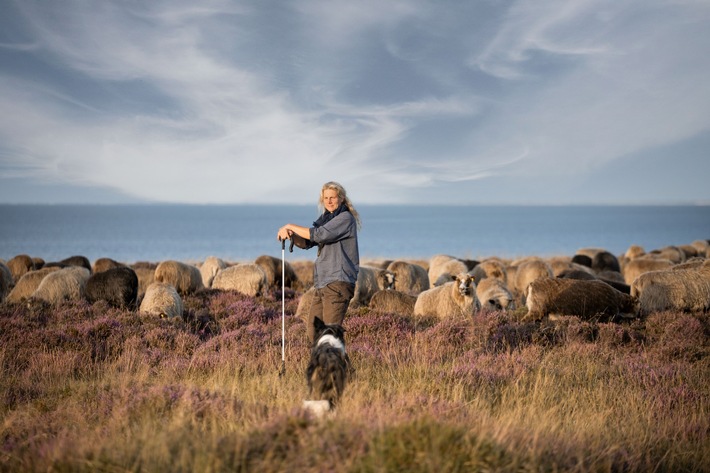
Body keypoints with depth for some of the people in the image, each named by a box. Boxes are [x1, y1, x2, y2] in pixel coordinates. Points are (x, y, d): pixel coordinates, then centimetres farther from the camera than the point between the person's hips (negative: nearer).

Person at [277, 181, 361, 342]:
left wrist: (290, 226, -12)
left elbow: (320, 235, -20)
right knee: (312, 330, 10)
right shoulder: (326, 218, 19)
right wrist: (290, 234, -7)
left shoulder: (345, 218, -8)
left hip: (338, 282, -9)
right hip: (323, 284, 9)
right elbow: (306, 242, 14)